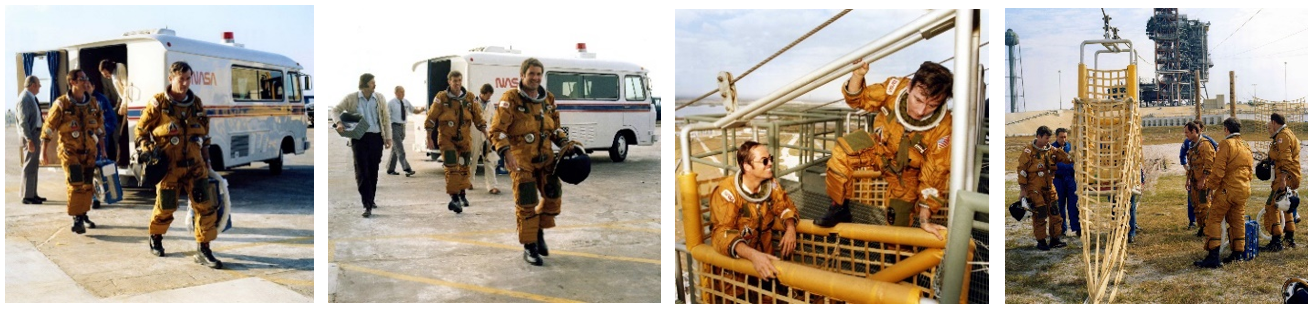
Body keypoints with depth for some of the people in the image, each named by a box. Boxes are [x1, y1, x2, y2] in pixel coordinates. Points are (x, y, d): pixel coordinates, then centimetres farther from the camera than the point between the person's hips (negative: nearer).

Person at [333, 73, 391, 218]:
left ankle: (371, 200, 25)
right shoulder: (351, 98, -2)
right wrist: (339, 123, -12)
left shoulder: (379, 98, 4)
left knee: (373, 171, 9)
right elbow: (336, 110, 8)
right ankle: (367, 205, -8)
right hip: (359, 138, -2)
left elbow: (386, 118, 8)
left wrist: (388, 137, 3)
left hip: (376, 137, 2)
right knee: (362, 171, -7)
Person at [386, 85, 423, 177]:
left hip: (402, 127, 6)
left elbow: (414, 111, 17)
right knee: (400, 150, -12)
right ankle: (407, 169, -18)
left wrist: (420, 110, -5)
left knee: (396, 149, 14)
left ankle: (390, 169, 23)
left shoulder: (406, 102, 9)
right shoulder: (391, 103, -8)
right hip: (395, 127, -6)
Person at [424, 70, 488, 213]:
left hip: (464, 138, 3)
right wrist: (429, 137, -3)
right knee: (452, 168, -10)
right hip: (447, 138, -3)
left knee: (464, 167, 12)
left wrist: (486, 134, 3)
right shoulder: (441, 98, -7)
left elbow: (478, 117, 7)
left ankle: (462, 195, 30)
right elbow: (431, 118, -3)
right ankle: (454, 197, -9)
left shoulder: (470, 98, 1)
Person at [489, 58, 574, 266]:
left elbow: (555, 127, 20)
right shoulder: (511, 99, -9)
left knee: (553, 196, 6)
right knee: (526, 203, -2)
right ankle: (529, 247, 11)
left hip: (545, 156, 5)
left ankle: (539, 232, 30)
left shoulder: (548, 99, 8)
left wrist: (564, 142, 3)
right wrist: (506, 152, -24)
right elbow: (497, 130, -12)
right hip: (520, 159, -5)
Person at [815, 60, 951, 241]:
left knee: (898, 226, 0)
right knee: (842, 154, -29)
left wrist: (924, 218, -19)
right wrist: (858, 75, -35)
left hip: (905, 172, -1)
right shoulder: (895, 88, -29)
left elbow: (934, 174, -22)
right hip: (879, 147, 1)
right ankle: (839, 210, -10)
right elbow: (858, 100, -12)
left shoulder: (942, 129, -33)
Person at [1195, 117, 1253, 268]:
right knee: (1237, 220, 17)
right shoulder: (1246, 147, 15)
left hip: (1227, 189, -8)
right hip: (1244, 190, 8)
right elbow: (1249, 172, 20)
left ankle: (1213, 256, -14)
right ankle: (1238, 253, 22)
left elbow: (1218, 170, -17)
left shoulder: (1226, 144, -11)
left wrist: (1210, 185, -6)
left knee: (1214, 219, -6)